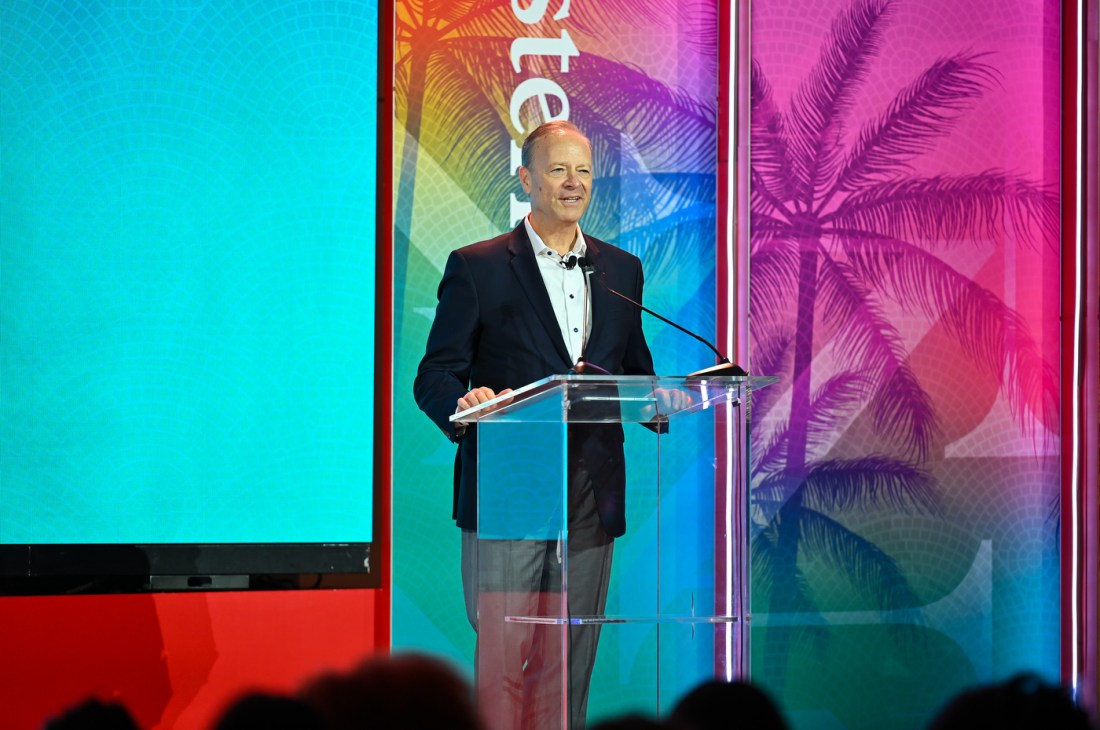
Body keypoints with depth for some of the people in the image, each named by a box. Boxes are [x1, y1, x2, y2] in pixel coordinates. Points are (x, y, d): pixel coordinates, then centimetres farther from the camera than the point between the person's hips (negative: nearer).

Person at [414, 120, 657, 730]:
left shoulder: (621, 271, 15)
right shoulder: (477, 268, 2)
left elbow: (635, 372, 19)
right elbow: (434, 376, 0)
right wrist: (464, 403, -23)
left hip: (590, 498, 4)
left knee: (570, 667, 5)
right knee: (503, 660, -6)